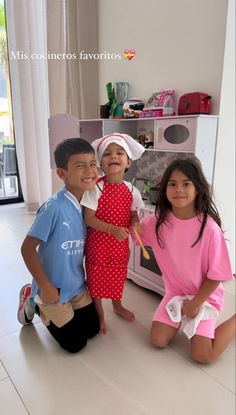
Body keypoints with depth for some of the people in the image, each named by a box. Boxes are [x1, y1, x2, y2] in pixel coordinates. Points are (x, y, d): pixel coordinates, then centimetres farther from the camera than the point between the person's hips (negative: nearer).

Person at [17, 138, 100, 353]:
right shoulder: (54, 207, -28)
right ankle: (34, 302, 23)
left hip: (78, 285, 7)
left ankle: (52, 311, 34)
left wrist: (86, 278, 7)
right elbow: (27, 248, -22)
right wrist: (45, 287, -19)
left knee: (93, 328, 18)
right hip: (54, 288, -6)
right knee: (75, 344, 9)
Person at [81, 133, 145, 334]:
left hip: (121, 244, 4)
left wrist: (135, 223, -14)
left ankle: (117, 305, 51)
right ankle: (99, 315, 35)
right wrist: (112, 229, -29)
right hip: (98, 242, -4)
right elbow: (89, 218, -18)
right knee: (96, 278, 11)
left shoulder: (131, 190, -5)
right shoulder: (96, 188, -18)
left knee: (118, 276, 23)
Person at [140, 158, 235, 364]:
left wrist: (195, 303, -11)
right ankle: (182, 318, 24)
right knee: (158, 341, -4)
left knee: (202, 356, -8)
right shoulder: (158, 221, -13)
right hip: (175, 292, 4)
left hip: (205, 296, -3)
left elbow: (216, 274, -16)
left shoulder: (209, 228, -26)